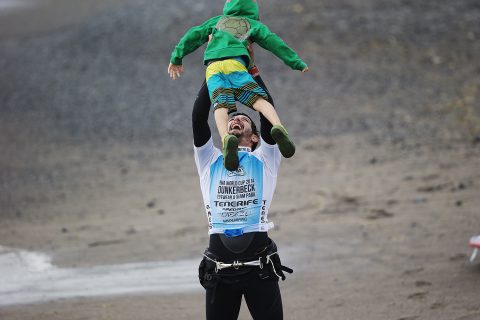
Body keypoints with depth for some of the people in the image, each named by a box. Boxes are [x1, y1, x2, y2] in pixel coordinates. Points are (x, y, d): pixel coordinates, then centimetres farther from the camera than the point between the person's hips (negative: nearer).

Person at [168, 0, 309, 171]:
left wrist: (176, 58, 37)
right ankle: (278, 127, -39)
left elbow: (194, 35, 32)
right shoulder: (253, 24, 27)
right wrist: (297, 63, 20)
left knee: (220, 106, -20)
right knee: (259, 99, -9)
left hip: (213, 68, 1)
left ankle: (226, 139, -49)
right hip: (235, 64, -1)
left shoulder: (217, 21, 34)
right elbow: (273, 42, 19)